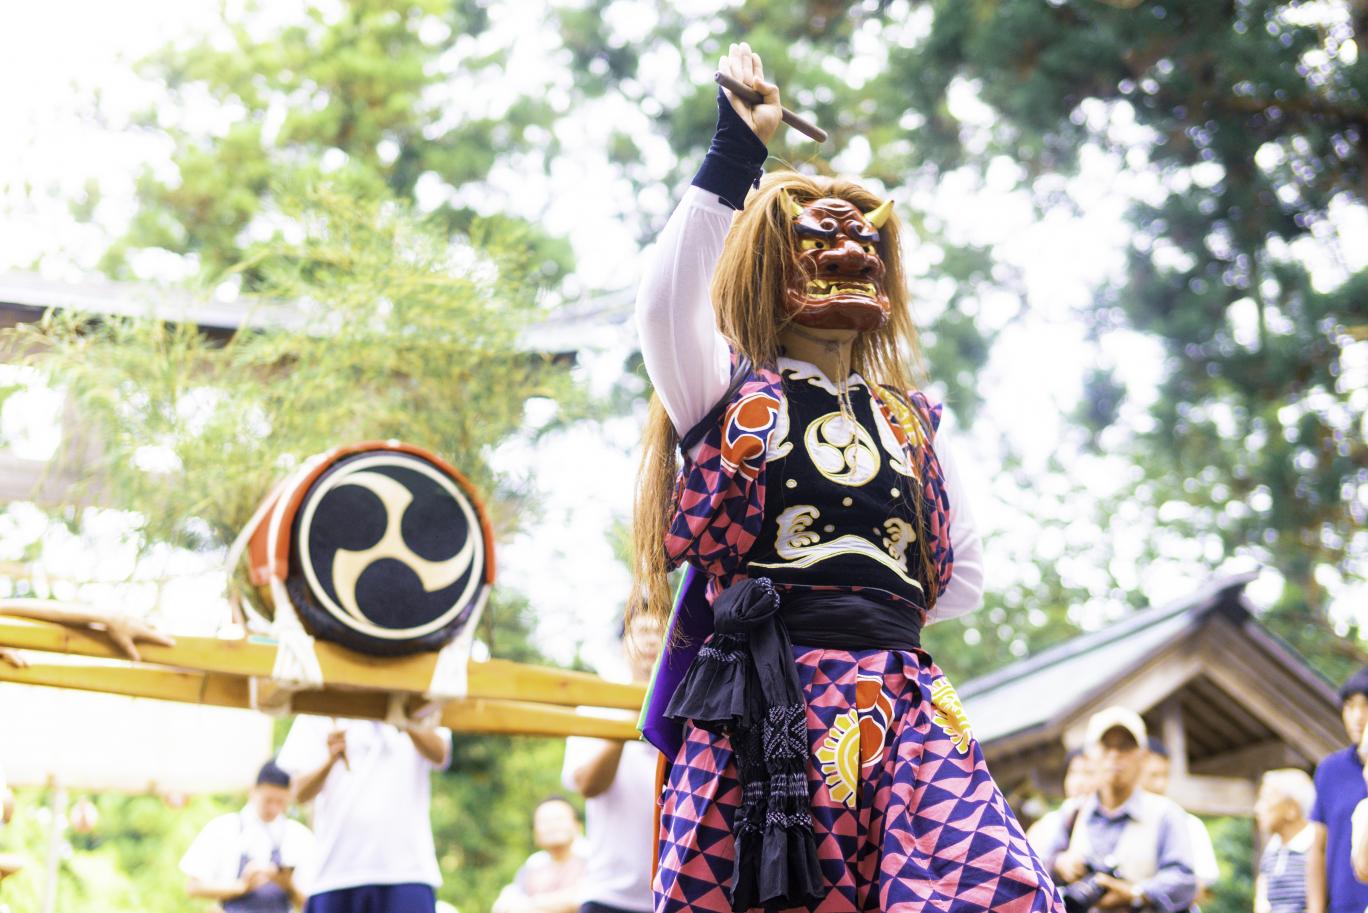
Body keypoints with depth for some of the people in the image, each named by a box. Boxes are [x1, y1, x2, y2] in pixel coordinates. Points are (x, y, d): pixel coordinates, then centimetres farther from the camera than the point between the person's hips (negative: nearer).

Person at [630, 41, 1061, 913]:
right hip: (760, 708, -2)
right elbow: (666, 301, -11)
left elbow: (965, 577, 24)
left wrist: (869, 613, 12)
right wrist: (736, 154, -8)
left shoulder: (913, 422, 21)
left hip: (901, 706, 3)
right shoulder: (725, 398, 10)